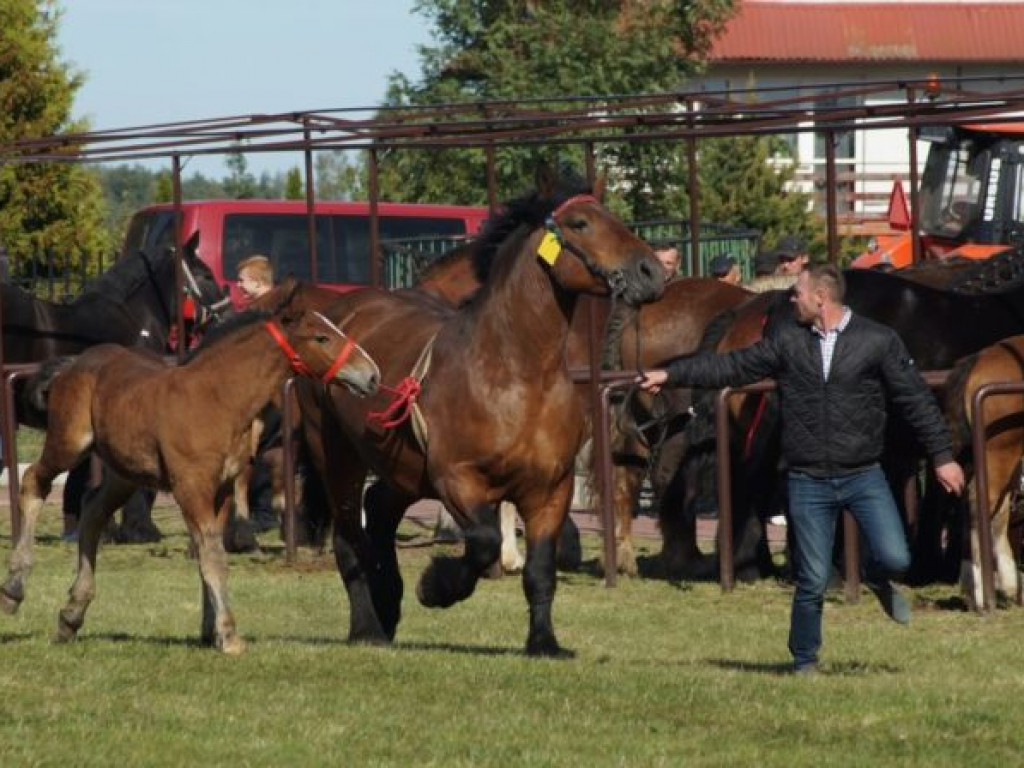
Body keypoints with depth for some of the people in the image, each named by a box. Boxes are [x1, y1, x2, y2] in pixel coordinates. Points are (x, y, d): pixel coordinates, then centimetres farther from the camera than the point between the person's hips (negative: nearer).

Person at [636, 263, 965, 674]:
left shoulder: (878, 340, -2)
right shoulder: (786, 338, 4)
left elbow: (915, 398, 1)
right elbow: (734, 367, 8)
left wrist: (942, 456, -1)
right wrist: (671, 374, 5)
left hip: (863, 475, -1)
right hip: (808, 482, 1)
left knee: (894, 558, -14)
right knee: (813, 581, 0)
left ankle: (876, 578, 23)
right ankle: (804, 662, 19)